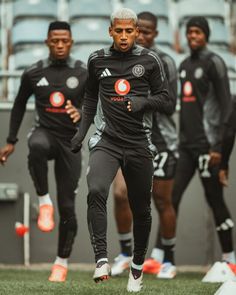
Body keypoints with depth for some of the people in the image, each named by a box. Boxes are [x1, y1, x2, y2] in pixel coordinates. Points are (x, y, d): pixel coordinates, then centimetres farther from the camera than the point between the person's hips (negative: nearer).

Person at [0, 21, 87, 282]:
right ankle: (43, 201, -22)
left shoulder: (83, 75, -1)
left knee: (67, 206, 0)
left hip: (71, 141, 0)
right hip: (45, 132, 0)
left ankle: (62, 262, 15)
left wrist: (81, 113, -23)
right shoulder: (33, 73, 2)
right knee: (37, 146, -41)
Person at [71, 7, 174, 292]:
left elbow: (167, 103, 2)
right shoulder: (97, 60, 7)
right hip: (106, 141, 0)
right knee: (96, 192, -27)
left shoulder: (149, 60, 1)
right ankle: (101, 259, -28)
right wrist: (81, 130, 13)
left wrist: (144, 101, -16)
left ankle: (138, 266, 30)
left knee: (141, 209, 9)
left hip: (139, 145, 0)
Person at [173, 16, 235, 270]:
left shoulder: (213, 63, -6)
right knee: (171, 198, -1)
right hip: (185, 144, 7)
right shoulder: (184, 65, 17)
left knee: (214, 199, -2)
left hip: (206, 144, -7)